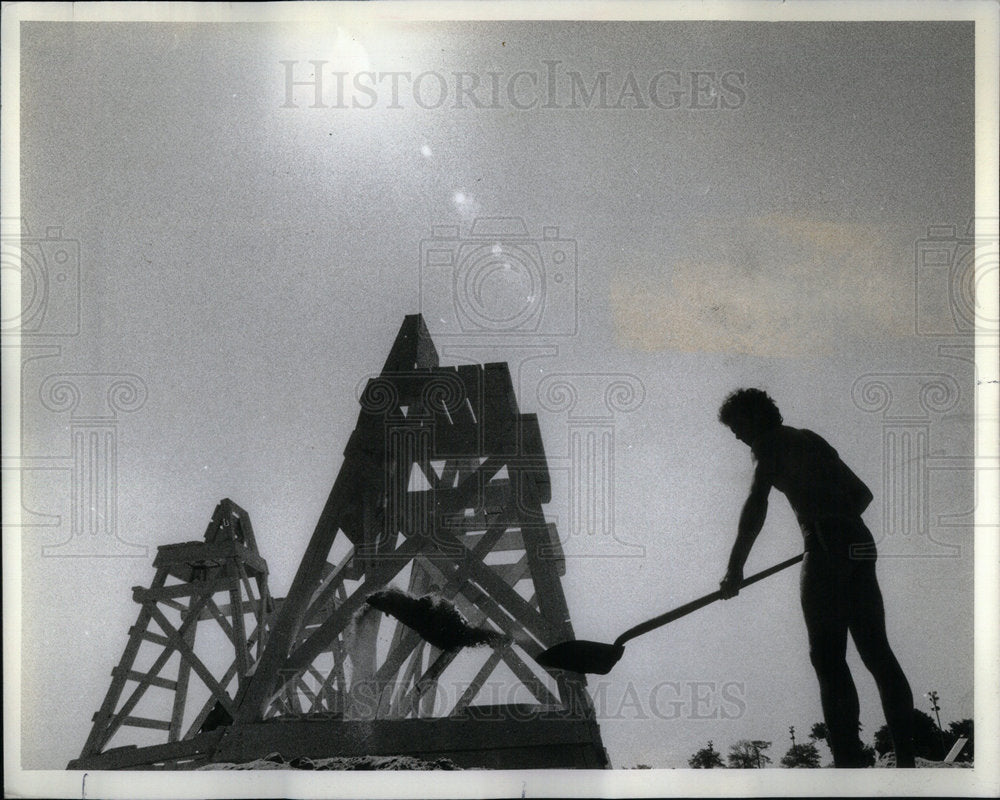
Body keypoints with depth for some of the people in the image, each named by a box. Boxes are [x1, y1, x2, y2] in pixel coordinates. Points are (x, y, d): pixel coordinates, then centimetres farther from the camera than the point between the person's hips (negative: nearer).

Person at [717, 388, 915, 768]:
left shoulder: (774, 444, 3)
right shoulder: (811, 441, 28)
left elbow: (756, 507, -10)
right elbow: (862, 493, 33)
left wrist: (735, 568, -13)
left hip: (827, 544, -8)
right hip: (859, 543, 8)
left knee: (829, 658, -11)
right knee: (877, 653, 6)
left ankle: (850, 764, -18)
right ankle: (906, 761, 2)